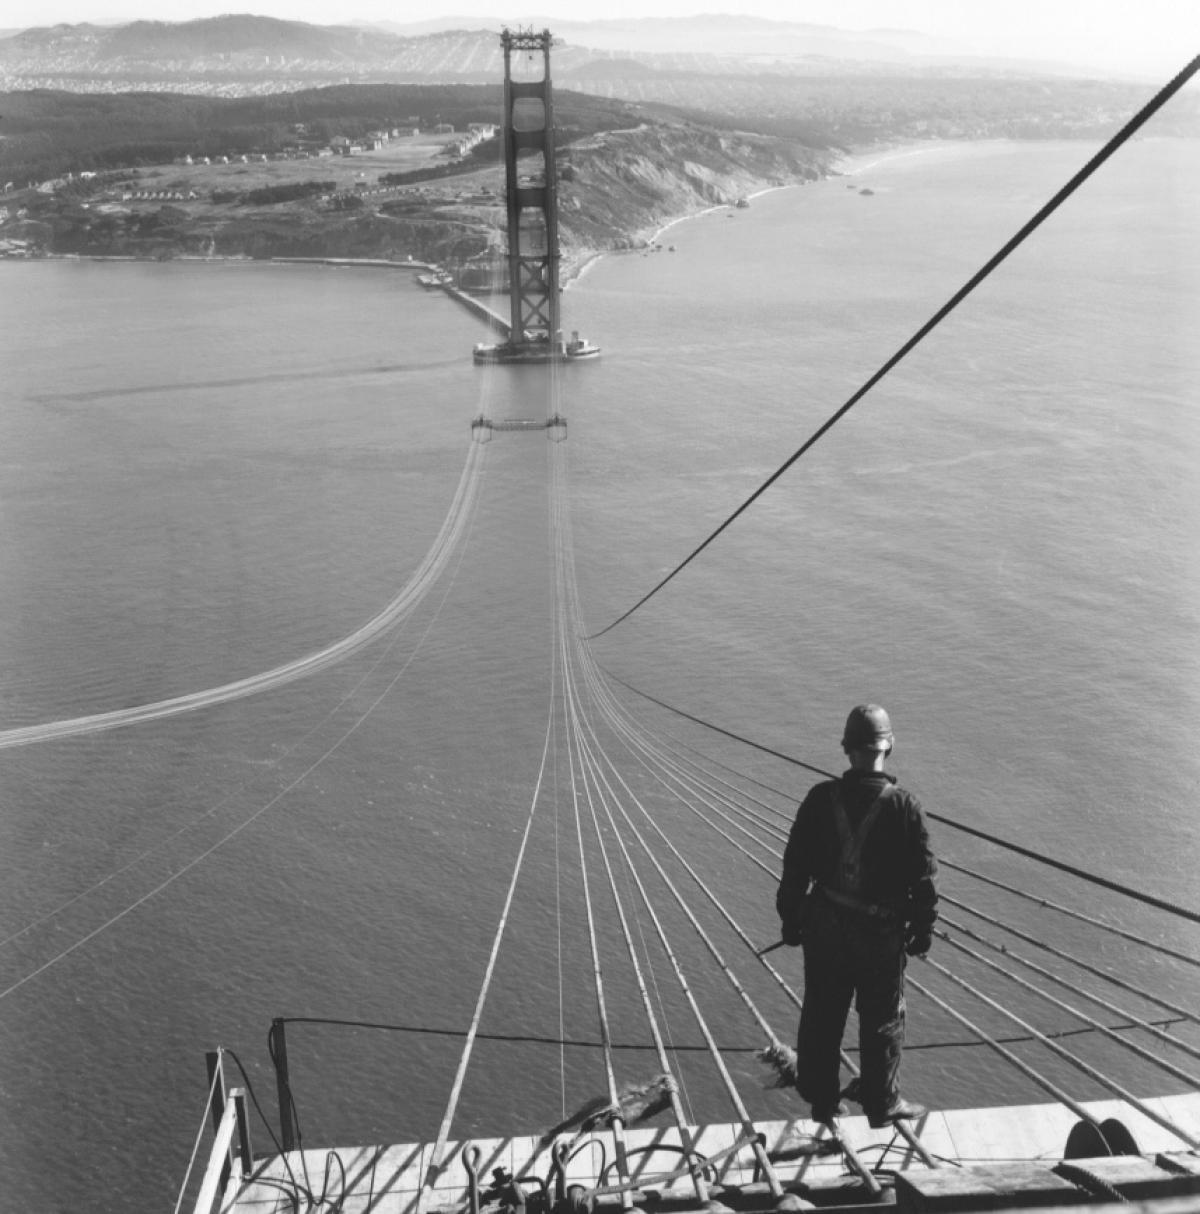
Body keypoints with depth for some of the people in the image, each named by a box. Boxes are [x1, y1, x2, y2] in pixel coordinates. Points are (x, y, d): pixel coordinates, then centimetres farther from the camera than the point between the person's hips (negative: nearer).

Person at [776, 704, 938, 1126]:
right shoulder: (905, 807, -13)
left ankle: (822, 1101, 30)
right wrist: (923, 928, 4)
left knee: (821, 1017, 17)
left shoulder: (820, 799, -8)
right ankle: (882, 1104, 26)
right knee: (882, 1020, 15)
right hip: (881, 932, -2)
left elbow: (796, 865, -2)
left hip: (825, 926, 2)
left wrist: (790, 916, 9)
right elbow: (923, 877, -9)